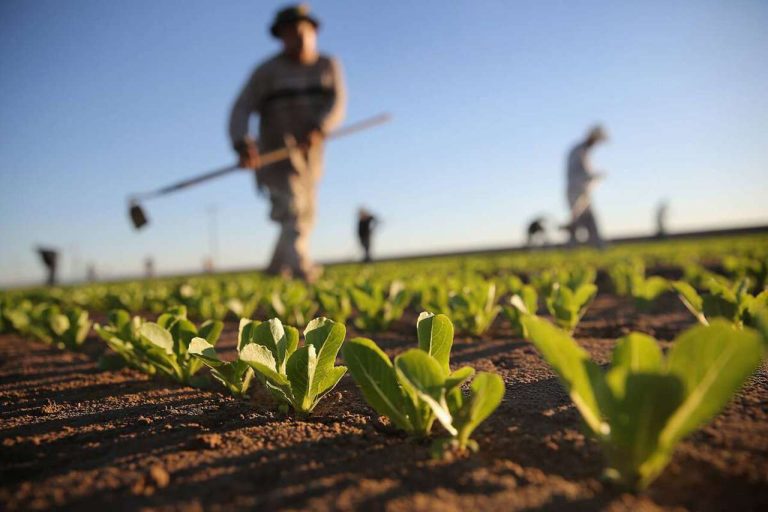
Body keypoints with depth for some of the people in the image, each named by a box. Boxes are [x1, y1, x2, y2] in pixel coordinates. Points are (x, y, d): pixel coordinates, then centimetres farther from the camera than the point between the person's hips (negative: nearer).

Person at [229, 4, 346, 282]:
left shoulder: (329, 66, 6)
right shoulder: (267, 71, -3)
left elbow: (338, 103, -9)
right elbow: (241, 110, -10)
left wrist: (318, 129, -29)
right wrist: (242, 144, -29)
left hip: (309, 155, 5)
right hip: (276, 153, -4)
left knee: (304, 218, 13)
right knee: (292, 209, -23)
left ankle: (277, 270, 31)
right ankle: (301, 266, -36)